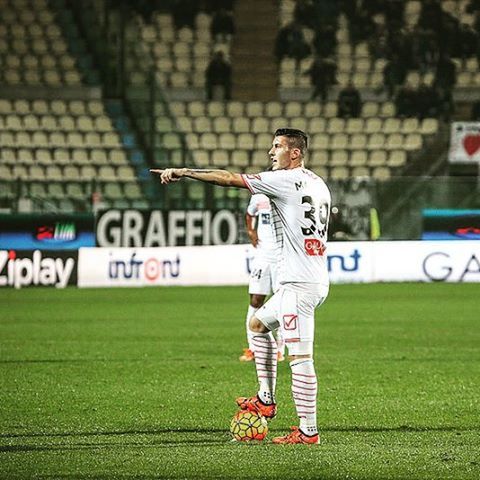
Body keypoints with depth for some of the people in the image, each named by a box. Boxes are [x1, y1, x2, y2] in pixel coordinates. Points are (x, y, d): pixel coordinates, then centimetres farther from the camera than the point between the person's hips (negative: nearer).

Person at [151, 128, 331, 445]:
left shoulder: (287, 180, -11)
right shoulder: (319, 184, 15)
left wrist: (183, 172, -4)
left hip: (300, 284, -10)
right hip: (317, 280, 10)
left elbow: (230, 179, -11)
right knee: (258, 324, 25)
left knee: (300, 357, -9)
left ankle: (308, 431, -9)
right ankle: (266, 400, 25)